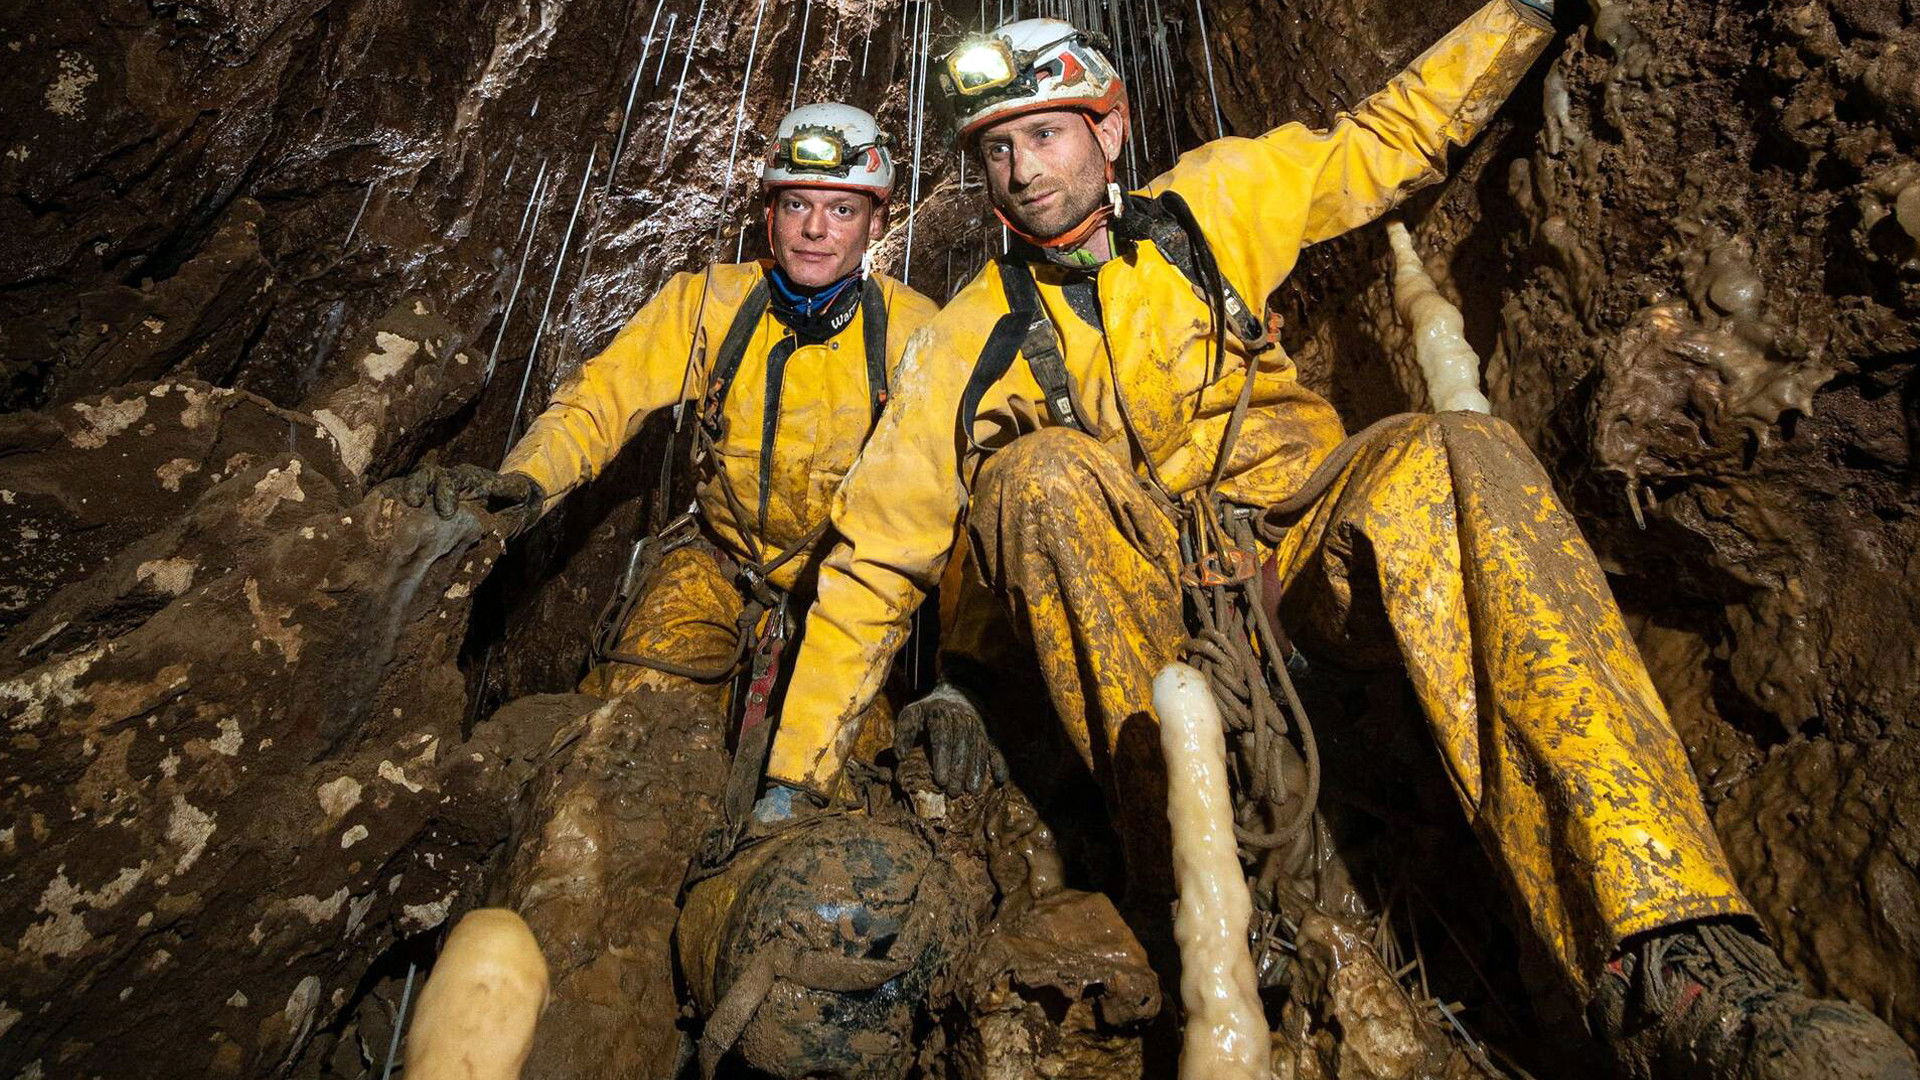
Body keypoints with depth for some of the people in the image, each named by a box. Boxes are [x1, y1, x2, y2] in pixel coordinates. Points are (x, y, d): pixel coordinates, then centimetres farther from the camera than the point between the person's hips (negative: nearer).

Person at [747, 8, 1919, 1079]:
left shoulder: (1209, 204, 3)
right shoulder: (970, 346, -4)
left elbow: (1386, 143, 19)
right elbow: (873, 559, -4)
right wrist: (793, 782, -4)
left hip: (1298, 540, 2)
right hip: (1134, 590, -1)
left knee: (1455, 461, -30)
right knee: (1043, 477, -31)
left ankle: (1670, 964, -38)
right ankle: (1187, 874, -30)